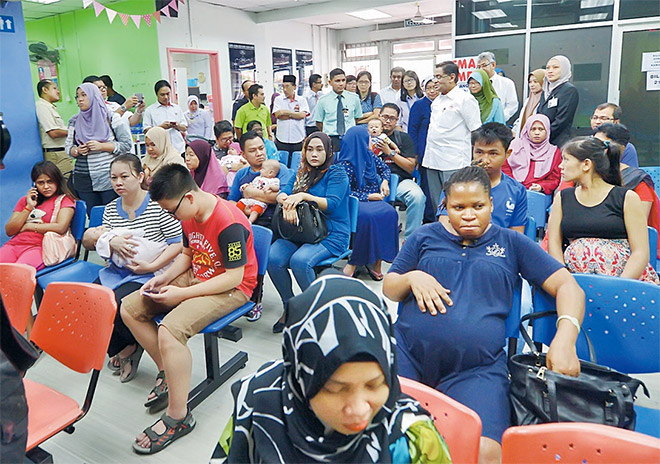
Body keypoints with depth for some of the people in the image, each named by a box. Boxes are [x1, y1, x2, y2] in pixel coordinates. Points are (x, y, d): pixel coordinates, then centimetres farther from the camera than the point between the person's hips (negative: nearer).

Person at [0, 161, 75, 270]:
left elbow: (60, 228, -7)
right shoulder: (25, 200, 25)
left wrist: (27, 226, 1)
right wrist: (28, 207, 4)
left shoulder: (64, 200, 12)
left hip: (39, 247, -4)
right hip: (14, 244, 4)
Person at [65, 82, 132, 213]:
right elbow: (68, 147, 17)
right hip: (84, 181, 4)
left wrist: (101, 146, -13)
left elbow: (127, 144, -3)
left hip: (109, 178, -4)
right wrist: (77, 151, -6)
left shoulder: (112, 118, 1)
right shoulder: (75, 122, 14)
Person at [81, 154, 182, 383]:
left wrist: (151, 266, -19)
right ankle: (119, 348, 10)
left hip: (149, 275, -7)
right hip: (116, 271, 7)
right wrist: (111, 242, -13)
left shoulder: (157, 204, -11)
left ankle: (132, 346, 7)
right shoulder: (111, 209, 10)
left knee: (116, 305, -27)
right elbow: (103, 251, 11)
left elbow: (179, 243, -14)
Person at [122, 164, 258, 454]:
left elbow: (234, 277, -25)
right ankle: (167, 372, 13)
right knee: (130, 308, 2)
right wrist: (164, 278, 0)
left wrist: (181, 294, -24)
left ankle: (178, 417, -13)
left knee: (170, 329, -31)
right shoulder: (189, 216, 2)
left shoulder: (229, 223, -26)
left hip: (230, 289, -10)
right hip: (195, 278, 10)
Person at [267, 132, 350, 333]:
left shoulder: (336, 173, 2)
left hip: (331, 234, -5)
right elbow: (282, 194, 5)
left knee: (299, 260, -33)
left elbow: (332, 205, -12)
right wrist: (287, 203, -19)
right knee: (273, 259, -23)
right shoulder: (301, 173, 19)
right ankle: (289, 307, -1)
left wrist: (304, 196, -23)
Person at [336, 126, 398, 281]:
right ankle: (354, 261, -25)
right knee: (367, 216, -38)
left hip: (375, 201, 6)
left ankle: (376, 260, -23)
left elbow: (385, 168, 29)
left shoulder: (369, 156, 12)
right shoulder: (345, 164, -7)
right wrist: (368, 197, -13)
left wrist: (385, 181, 9)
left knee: (390, 212, -27)